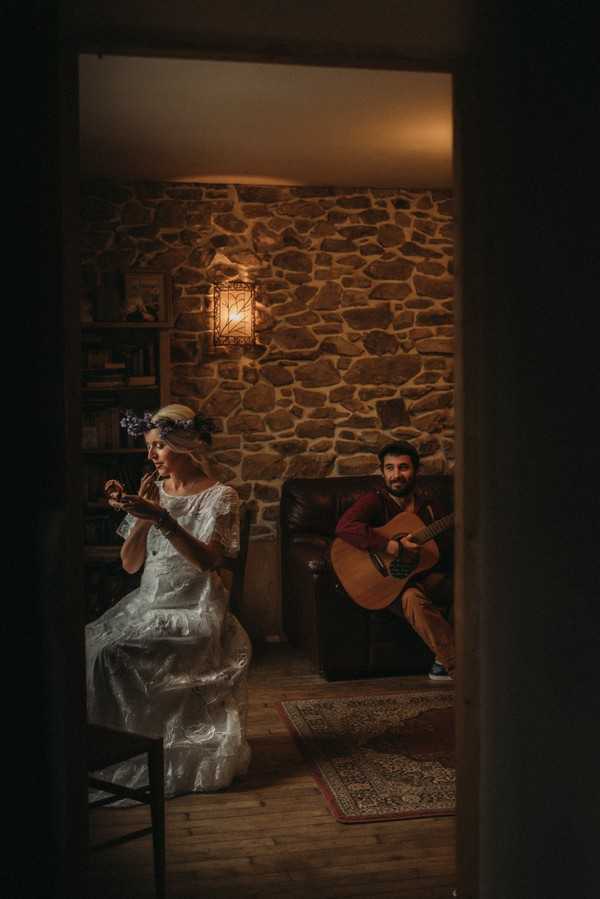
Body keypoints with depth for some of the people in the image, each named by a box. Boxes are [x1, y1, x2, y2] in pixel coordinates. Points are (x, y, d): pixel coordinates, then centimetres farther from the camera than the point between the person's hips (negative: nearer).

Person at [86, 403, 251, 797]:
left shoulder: (220, 497, -4)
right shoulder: (154, 491, 11)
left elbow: (207, 561, -19)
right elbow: (130, 563, 6)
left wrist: (161, 518, -28)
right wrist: (141, 514, -9)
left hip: (194, 611, -5)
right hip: (148, 603, 6)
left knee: (114, 653, -25)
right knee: (91, 643, -19)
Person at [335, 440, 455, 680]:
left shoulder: (429, 507, 15)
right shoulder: (375, 501, -4)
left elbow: (449, 552, 15)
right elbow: (344, 527, -25)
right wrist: (393, 547, -28)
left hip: (427, 577, 5)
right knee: (412, 598, -37)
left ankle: (445, 662, -14)